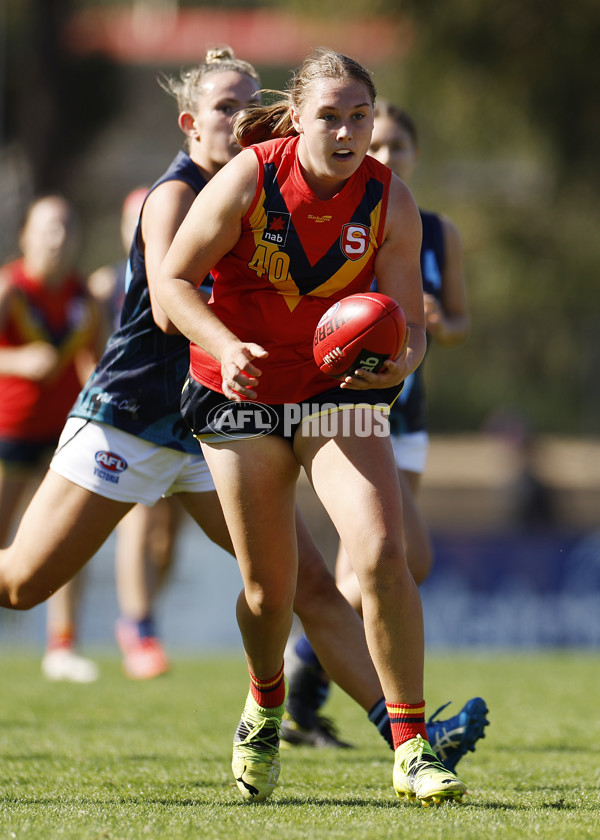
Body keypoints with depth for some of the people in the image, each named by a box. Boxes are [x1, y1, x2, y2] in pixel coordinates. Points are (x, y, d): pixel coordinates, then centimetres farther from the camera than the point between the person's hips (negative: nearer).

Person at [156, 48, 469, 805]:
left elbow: (409, 326, -6)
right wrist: (225, 345, -29)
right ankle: (264, 708, 39)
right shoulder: (246, 182, -17)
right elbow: (172, 280, -11)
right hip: (242, 394, -1)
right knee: (268, 587, 4)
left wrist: (399, 361, -30)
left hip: (342, 394, 1)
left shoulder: (391, 202, -12)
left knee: (381, 555, -20)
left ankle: (411, 750, -13)